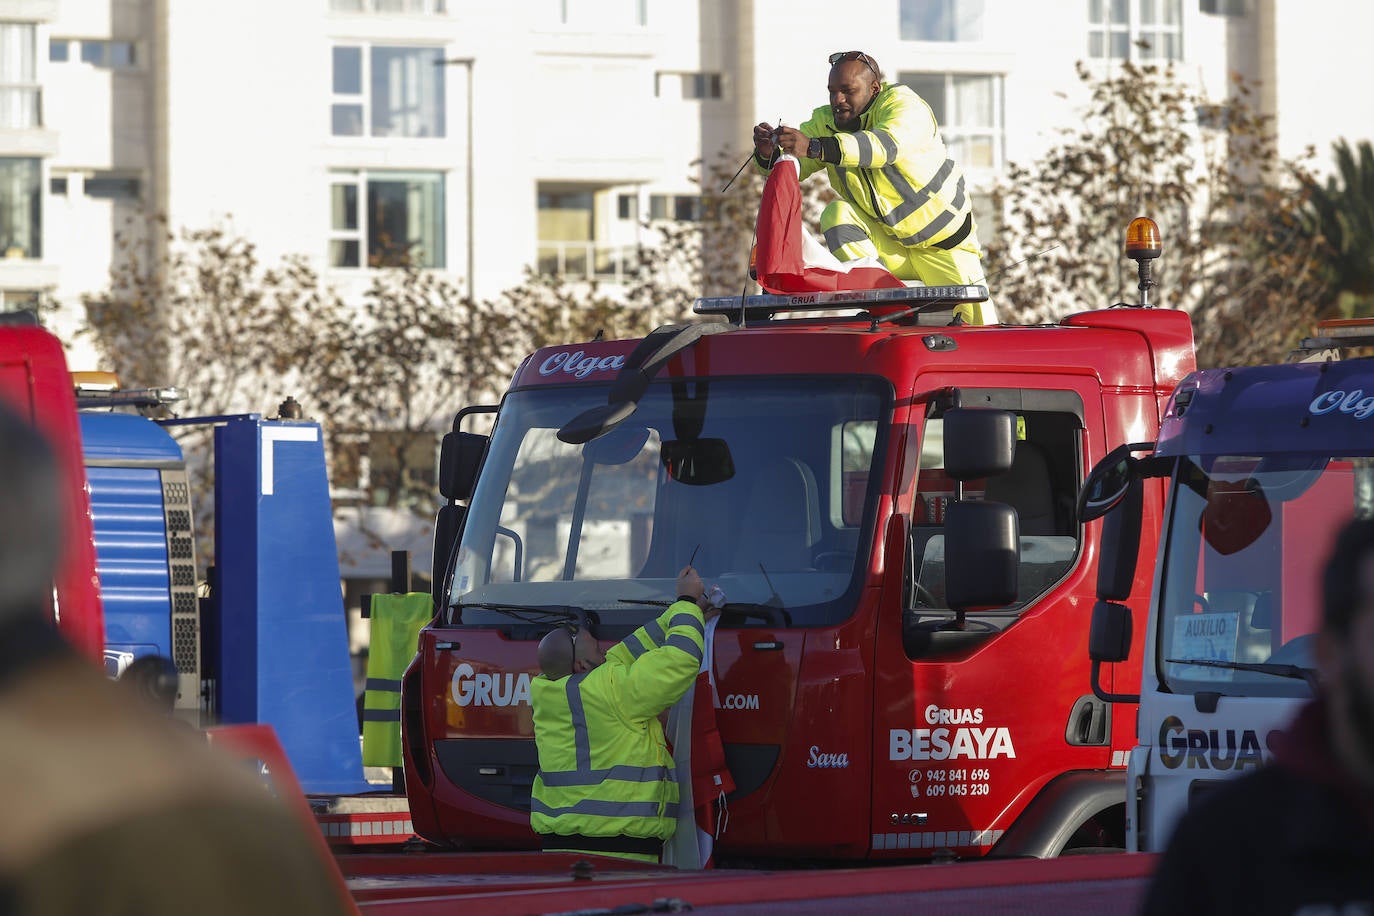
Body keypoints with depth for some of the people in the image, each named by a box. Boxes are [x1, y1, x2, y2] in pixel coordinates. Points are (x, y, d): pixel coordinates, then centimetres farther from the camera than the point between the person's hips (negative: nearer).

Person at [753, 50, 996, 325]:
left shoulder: (902, 104, -20)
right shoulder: (825, 122, -3)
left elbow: (886, 145, -42)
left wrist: (814, 147, -54)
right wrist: (769, 154, -37)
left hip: (943, 245, -4)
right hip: (889, 246, 4)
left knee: (976, 321, -12)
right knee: (837, 215, -22)